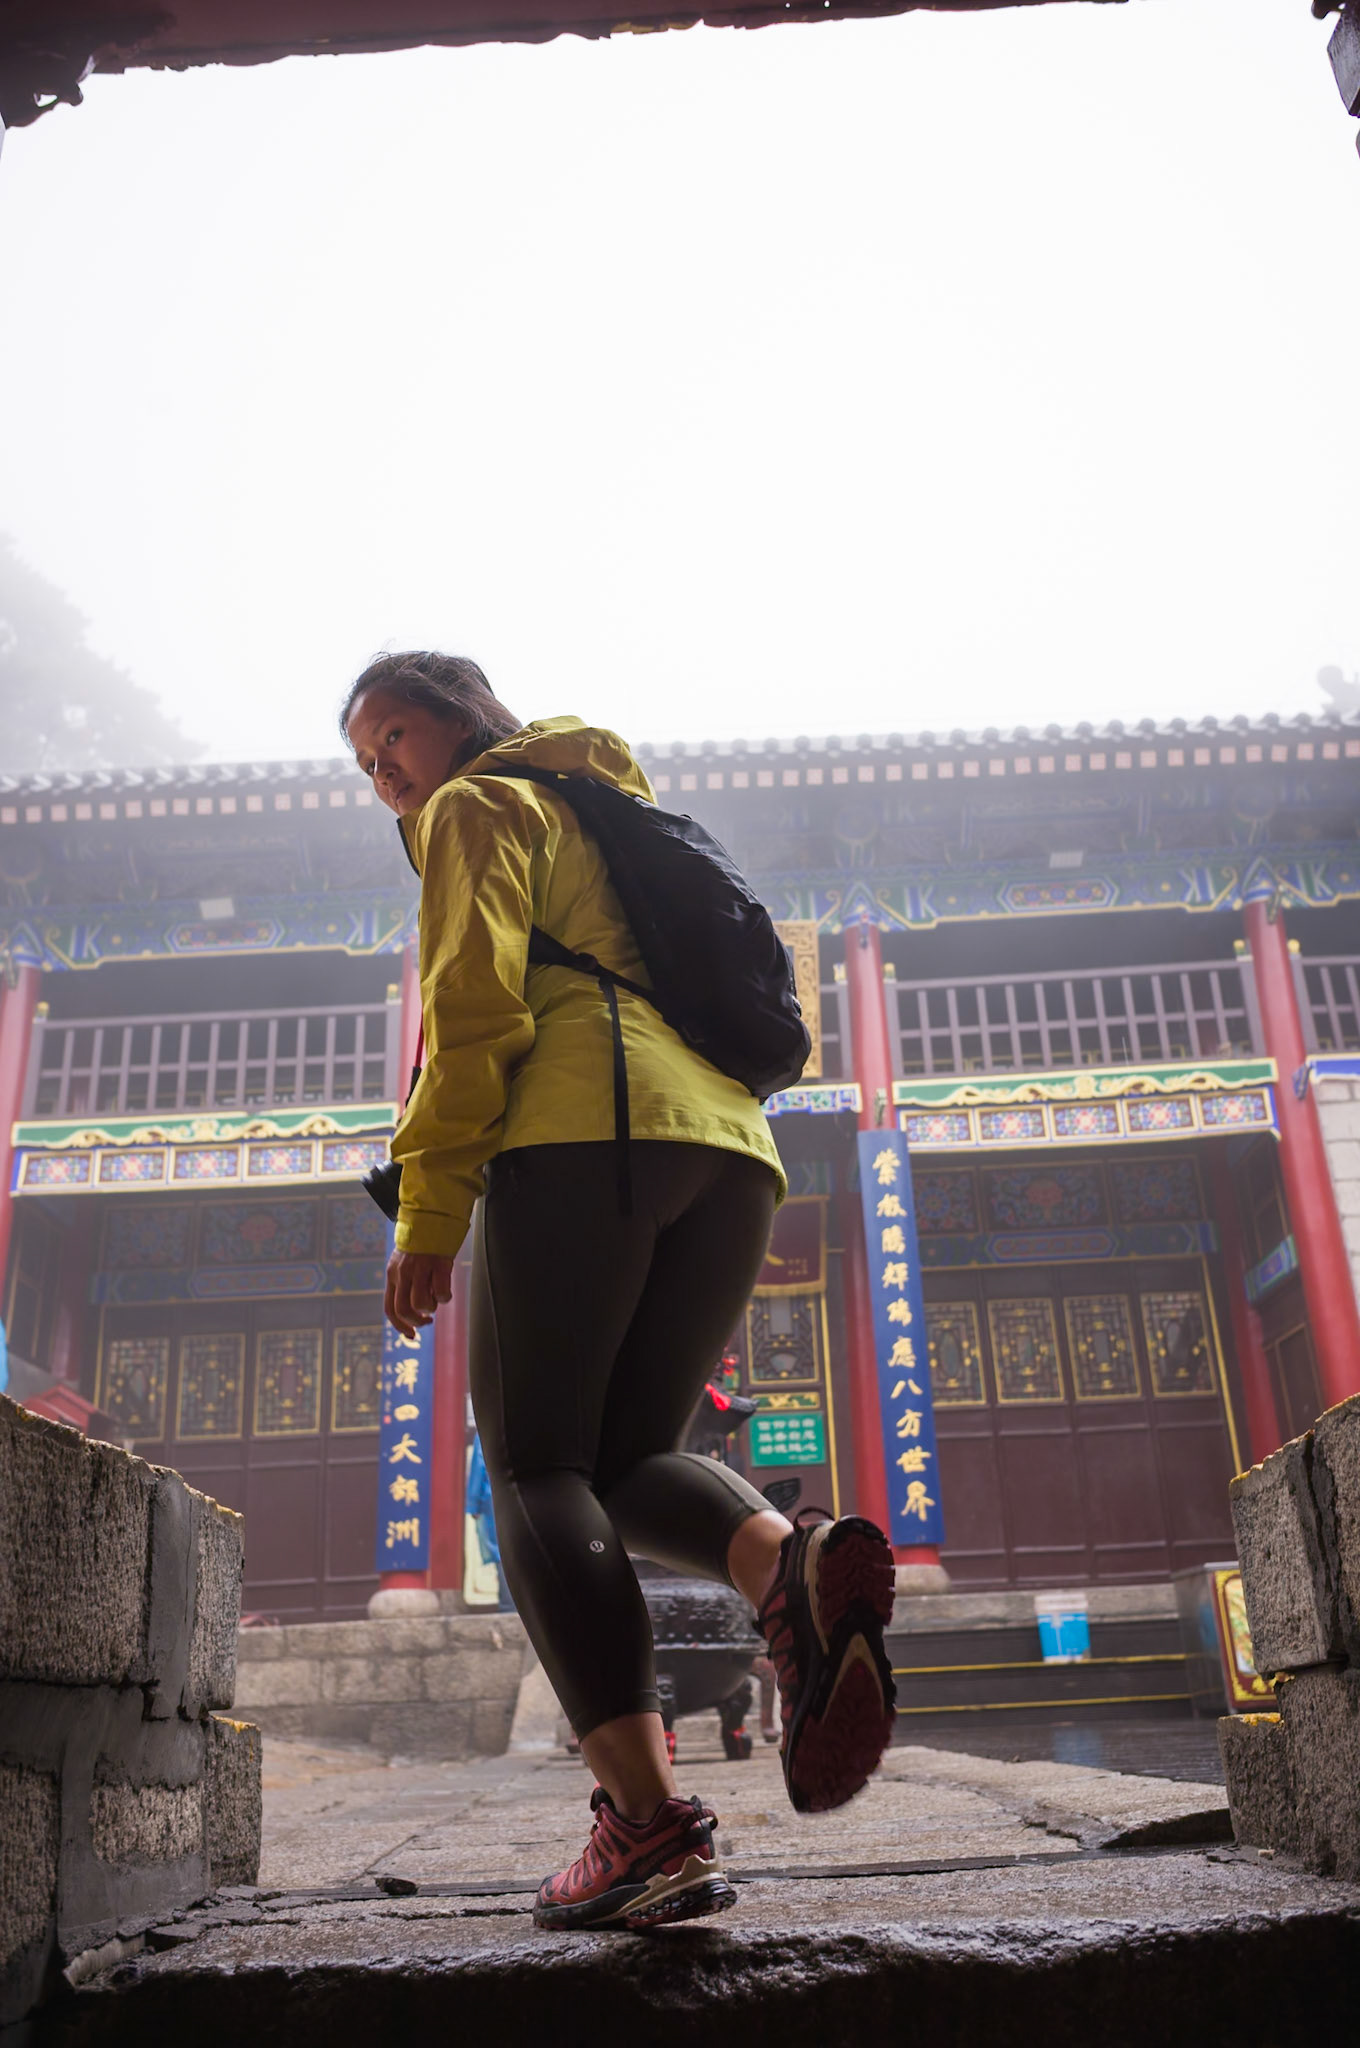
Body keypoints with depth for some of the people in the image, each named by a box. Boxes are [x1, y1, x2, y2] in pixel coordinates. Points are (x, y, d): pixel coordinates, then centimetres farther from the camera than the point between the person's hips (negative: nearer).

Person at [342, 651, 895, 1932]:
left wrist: (427, 1212, -6)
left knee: (536, 1466, -6)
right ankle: (793, 1564, -23)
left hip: (586, 1128, -7)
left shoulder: (479, 807, 12)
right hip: (727, 1137, 7)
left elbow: (477, 1005, -4)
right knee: (625, 1458, 9)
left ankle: (648, 1817, -20)